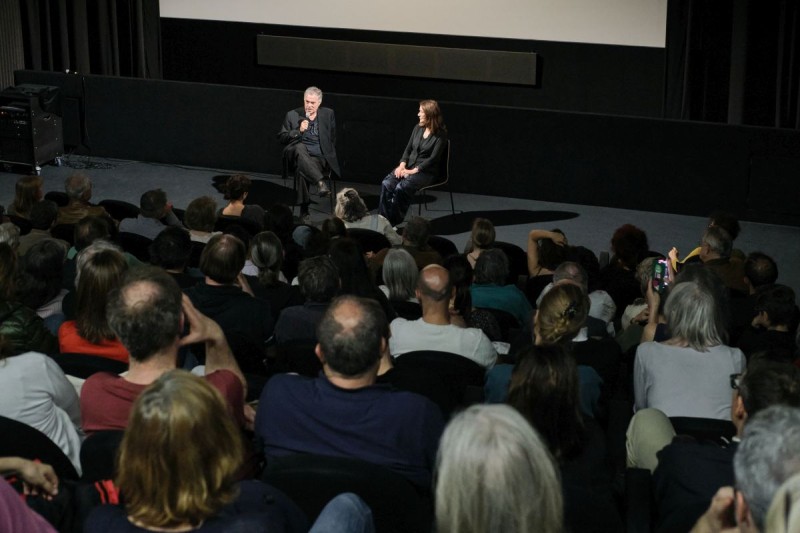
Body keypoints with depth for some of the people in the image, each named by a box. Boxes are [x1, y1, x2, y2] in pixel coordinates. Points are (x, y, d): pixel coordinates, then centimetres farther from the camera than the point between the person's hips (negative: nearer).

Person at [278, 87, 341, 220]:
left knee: (301, 168, -35)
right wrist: (299, 131, -8)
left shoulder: (328, 114, 15)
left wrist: (329, 157, 7)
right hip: (299, 154, 1)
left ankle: (304, 209, -33)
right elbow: (281, 138, 6)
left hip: (320, 157, 0)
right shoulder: (293, 115, 13)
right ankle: (321, 183, -51)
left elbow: (332, 140, 20)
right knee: (300, 147, -39)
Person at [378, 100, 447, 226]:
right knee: (386, 184, -21)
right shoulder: (418, 128, 10)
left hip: (427, 171, -6)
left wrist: (414, 170, -18)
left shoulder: (441, 134, -9)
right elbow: (408, 148, 14)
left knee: (401, 188, -32)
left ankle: (394, 222, -21)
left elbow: (433, 158, -14)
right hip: (409, 166, 6)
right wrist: (402, 165, -5)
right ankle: (384, 219, -20)